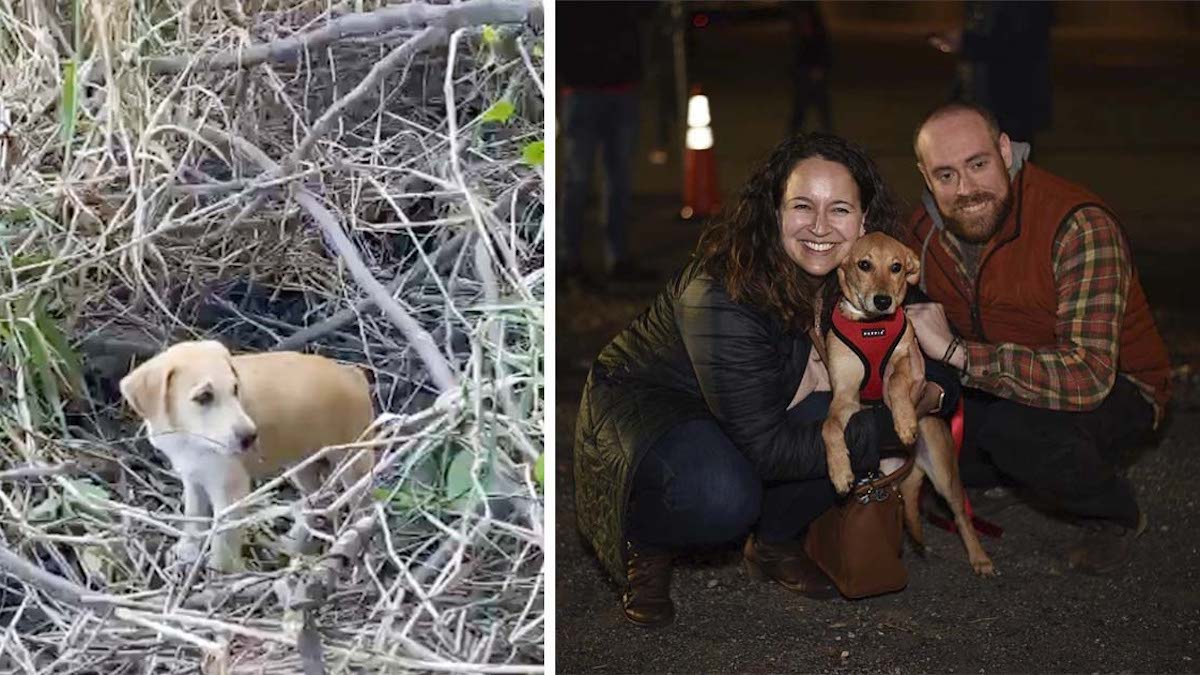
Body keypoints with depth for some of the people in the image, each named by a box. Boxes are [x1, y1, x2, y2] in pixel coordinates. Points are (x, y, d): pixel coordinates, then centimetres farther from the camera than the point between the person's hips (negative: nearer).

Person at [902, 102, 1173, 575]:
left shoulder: (1081, 227, -30)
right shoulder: (925, 230, -9)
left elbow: (1089, 375, -40)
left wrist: (956, 352, -40)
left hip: (1115, 390, -6)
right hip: (996, 388, 6)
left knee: (1015, 425, -36)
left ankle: (1116, 515, -4)